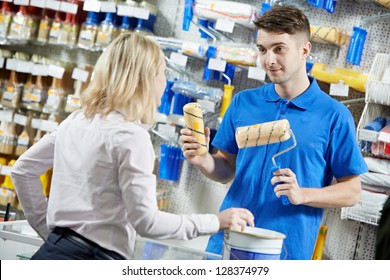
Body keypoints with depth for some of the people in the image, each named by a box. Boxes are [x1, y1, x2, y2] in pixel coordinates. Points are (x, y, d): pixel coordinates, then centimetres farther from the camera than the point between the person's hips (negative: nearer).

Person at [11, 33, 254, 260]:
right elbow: (146, 221, -17)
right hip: (94, 257, -7)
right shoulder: (131, 135, -14)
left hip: (53, 250, 7)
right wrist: (216, 222, -10)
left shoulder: (77, 120, 9)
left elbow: (23, 169, 18)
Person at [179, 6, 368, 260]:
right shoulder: (243, 102, 4)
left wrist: (302, 194, -19)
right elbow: (227, 169, 10)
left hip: (286, 251, -3)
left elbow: (352, 191, -5)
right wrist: (202, 160, -10)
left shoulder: (334, 115, -6)